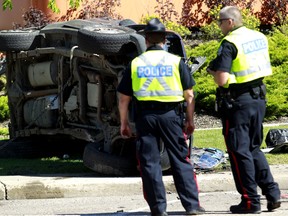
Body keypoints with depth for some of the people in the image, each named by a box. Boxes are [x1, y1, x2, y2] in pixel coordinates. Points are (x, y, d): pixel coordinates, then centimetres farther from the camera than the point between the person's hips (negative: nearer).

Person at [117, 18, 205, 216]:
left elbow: (124, 98, 7)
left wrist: (124, 123, 15)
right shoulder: (176, 62, 3)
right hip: (171, 114, 0)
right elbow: (189, 95, 2)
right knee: (181, 160, 6)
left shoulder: (135, 64, 5)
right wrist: (190, 120, 11)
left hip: (145, 116, 0)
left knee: (150, 162, 5)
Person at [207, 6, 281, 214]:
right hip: (259, 98, 7)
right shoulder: (259, 37, 8)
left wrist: (213, 71, 0)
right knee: (253, 148, 18)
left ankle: (251, 201, 3)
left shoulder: (229, 44, -15)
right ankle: (272, 193, 10)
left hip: (238, 102, -7)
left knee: (239, 151, 2)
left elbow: (222, 79, -22)